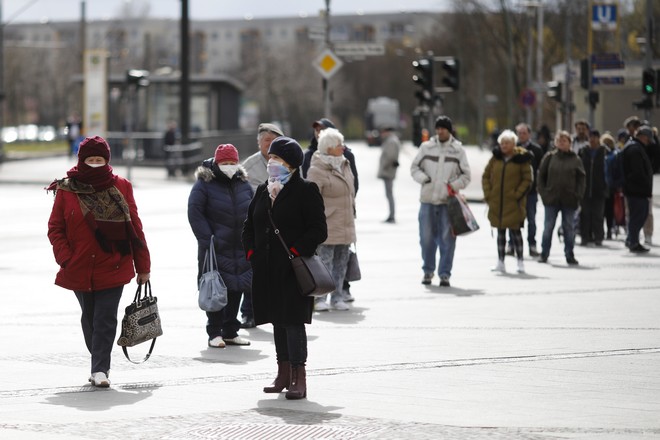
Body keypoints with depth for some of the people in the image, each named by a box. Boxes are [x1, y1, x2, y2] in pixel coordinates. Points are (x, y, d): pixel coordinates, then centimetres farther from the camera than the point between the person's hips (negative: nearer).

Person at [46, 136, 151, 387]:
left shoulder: (120, 187, 1)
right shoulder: (66, 190, 0)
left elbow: (135, 228, 4)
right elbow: (55, 228, 3)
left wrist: (143, 266, 5)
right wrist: (66, 259, -10)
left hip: (112, 268, -2)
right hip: (80, 270, 2)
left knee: (105, 319, -10)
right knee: (89, 319, 14)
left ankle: (100, 369, -8)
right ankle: (101, 364, 30)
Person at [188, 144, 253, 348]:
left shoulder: (243, 184, 11)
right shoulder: (204, 184, -5)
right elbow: (194, 213, -10)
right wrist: (206, 239, -16)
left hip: (240, 248, 5)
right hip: (215, 248, -5)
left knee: (236, 289, 8)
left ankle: (230, 332, 18)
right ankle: (214, 333, 4)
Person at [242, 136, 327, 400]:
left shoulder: (305, 191, -5)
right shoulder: (263, 191, 15)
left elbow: (318, 230, -10)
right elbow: (249, 225, 21)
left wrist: (295, 252, -17)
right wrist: (251, 252, 6)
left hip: (294, 270, -7)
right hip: (267, 269, 7)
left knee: (293, 320, -10)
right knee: (277, 321, 12)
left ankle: (299, 378, -8)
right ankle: (284, 373, 20)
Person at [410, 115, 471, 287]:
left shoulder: (458, 149, 3)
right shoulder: (426, 147, 4)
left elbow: (465, 175, 6)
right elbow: (414, 167, 10)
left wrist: (453, 186, -9)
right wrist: (424, 178, -8)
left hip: (448, 200, -1)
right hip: (427, 199, 1)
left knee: (447, 238, -2)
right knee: (427, 237, 6)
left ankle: (444, 273, 4)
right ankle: (428, 271, 21)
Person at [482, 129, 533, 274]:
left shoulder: (521, 159, -4)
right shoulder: (496, 158, 8)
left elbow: (527, 180, -4)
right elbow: (486, 176, 12)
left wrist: (517, 194, -11)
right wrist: (488, 194, 2)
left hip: (513, 204, -4)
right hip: (497, 202, 4)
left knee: (514, 230, -5)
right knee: (500, 231, 10)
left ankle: (520, 261, 3)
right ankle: (500, 262, 15)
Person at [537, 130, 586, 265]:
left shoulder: (575, 159, 2)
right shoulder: (549, 157, 3)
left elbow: (581, 178, 2)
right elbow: (541, 176, 5)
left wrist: (578, 196, -6)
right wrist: (543, 192, -3)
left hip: (569, 200, 0)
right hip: (551, 199, 0)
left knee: (569, 228, 5)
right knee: (548, 227, 5)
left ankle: (569, 255, 12)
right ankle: (544, 254, 13)